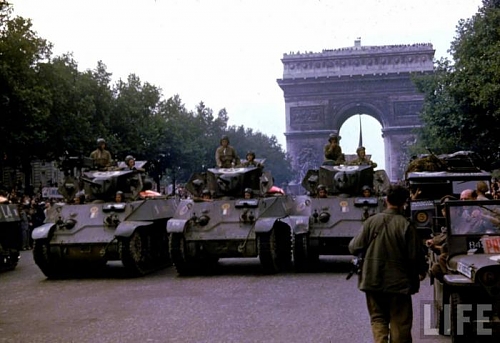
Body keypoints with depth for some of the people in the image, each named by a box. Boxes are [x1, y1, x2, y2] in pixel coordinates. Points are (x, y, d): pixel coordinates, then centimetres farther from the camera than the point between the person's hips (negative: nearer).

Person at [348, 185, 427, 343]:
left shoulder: (371, 221, -5)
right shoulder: (406, 225, -13)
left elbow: (355, 248, -1)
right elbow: (415, 255, -9)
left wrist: (353, 242, 22)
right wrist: (422, 271, 11)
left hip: (373, 281, 2)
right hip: (398, 283, -2)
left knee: (378, 318, 14)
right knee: (400, 322, 10)